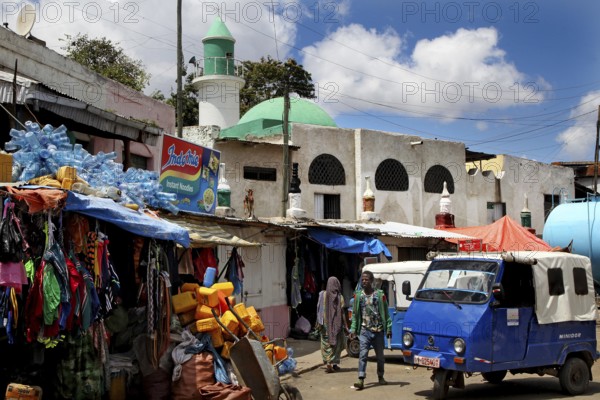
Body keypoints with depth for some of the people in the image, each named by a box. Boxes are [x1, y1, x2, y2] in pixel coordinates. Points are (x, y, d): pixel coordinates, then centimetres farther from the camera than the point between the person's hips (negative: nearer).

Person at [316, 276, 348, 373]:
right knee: (336, 343, 10)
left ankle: (328, 363, 1)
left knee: (326, 344, 9)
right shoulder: (340, 297, -7)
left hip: (326, 324, 1)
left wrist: (319, 322, 4)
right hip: (337, 324, -1)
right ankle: (334, 363, 7)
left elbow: (319, 309, -3)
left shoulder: (323, 295, -4)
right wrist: (345, 326, -1)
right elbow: (342, 312, -8)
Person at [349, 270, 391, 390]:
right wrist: (353, 329, 0)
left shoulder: (380, 294, -1)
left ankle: (380, 377, 32)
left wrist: (388, 328, -4)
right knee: (363, 354, -13)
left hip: (378, 330, 0)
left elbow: (386, 313, 1)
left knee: (380, 355, 13)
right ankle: (361, 380, -17)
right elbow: (355, 314, 7)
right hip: (365, 330, 0)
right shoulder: (358, 295, 3)